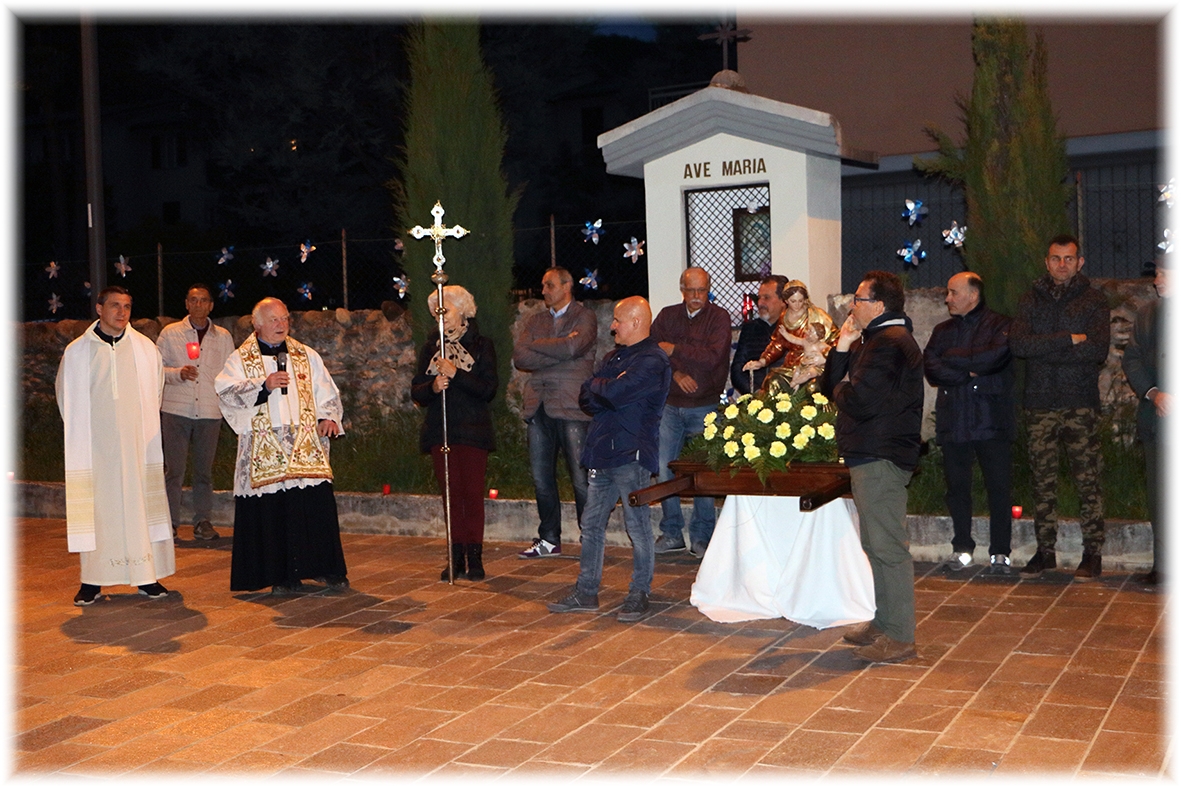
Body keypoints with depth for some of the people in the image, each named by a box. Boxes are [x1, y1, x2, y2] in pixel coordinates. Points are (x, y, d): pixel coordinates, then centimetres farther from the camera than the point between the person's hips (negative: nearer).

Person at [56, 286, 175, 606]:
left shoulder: (145, 348, 3)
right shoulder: (77, 352, 1)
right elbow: (67, 399, 11)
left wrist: (141, 427, 10)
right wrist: (83, 432, 8)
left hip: (137, 444, 1)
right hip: (95, 445, -1)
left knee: (140, 504, 2)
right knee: (96, 507, 0)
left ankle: (146, 576, 7)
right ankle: (92, 580, 5)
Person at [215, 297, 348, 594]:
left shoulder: (307, 356, 15)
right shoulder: (241, 359, 8)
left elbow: (328, 393, 16)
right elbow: (226, 393, -5)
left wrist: (329, 417, -2)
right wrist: (263, 386, -16)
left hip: (307, 446, 2)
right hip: (264, 450, -2)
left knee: (316, 507, -3)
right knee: (272, 511, -3)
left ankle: (327, 568, 8)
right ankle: (283, 576, 7)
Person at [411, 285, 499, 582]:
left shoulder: (481, 346, 3)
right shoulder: (431, 348, 13)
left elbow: (488, 389, -8)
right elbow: (416, 393, 8)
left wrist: (455, 374, -17)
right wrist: (432, 387, -13)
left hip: (473, 431, -3)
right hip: (440, 431, 3)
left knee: (473, 493, -5)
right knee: (450, 494, 3)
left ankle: (474, 557, 1)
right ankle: (456, 557, 7)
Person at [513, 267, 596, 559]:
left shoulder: (584, 317, 3)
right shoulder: (534, 321, 18)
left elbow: (573, 347, -17)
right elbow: (519, 357, 3)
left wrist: (537, 345, -3)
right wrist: (559, 352, -6)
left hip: (572, 406, -6)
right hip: (539, 406, 6)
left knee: (581, 478, -4)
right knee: (542, 477, 8)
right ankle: (549, 539, 19)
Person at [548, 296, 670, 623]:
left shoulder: (652, 361, -10)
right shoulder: (615, 356, 20)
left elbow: (616, 393, -22)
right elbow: (586, 398, 13)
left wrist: (598, 386, -2)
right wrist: (608, 391, -6)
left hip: (631, 455, -9)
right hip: (602, 451, 9)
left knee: (637, 525, -1)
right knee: (592, 523, 11)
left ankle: (639, 595, 9)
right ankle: (586, 592, 18)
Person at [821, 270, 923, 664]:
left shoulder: (889, 343, -15)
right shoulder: (874, 340, 21)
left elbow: (860, 401, -24)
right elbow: (830, 387, 15)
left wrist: (841, 390, -4)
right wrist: (842, 348, 3)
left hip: (880, 457, -11)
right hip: (871, 455, 11)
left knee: (888, 546, -7)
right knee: (878, 545, 16)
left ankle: (899, 638, -3)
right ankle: (883, 625, 25)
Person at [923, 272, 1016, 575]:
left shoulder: (1000, 325, 4)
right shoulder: (943, 330, 17)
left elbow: (995, 356, -16)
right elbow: (931, 370, 2)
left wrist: (952, 359, -6)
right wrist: (970, 371, -10)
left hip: (991, 421, -4)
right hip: (953, 421, 4)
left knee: (999, 487, -3)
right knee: (957, 487, 6)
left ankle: (999, 552, 4)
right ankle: (962, 548, 16)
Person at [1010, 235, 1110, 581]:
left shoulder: (1094, 301, 4)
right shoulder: (1031, 300, 11)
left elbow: (1098, 350, -12)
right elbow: (1018, 344, -6)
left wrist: (1043, 350, -11)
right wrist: (1070, 339, -12)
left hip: (1080, 403, -3)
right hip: (1040, 403, 3)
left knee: (1088, 481, -1)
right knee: (1043, 481, 7)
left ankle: (1092, 553, 7)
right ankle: (1045, 551, 15)